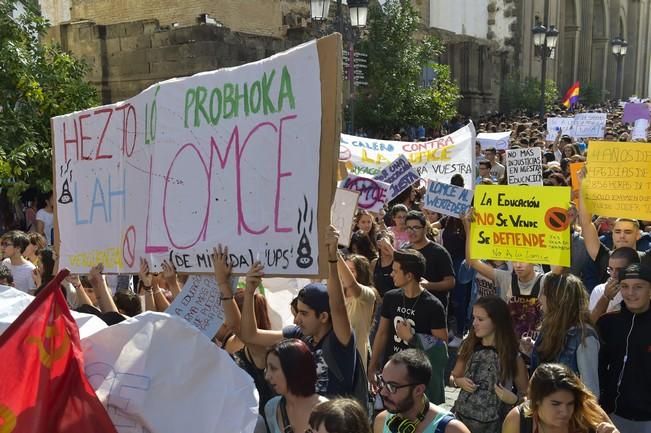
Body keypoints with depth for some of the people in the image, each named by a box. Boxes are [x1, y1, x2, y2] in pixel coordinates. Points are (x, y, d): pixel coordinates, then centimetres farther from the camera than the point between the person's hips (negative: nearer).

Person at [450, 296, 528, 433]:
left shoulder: (513, 356, -12)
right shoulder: (468, 346, -3)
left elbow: (526, 394, -2)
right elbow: (453, 377, 10)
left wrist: (513, 399, -21)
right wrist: (459, 382, -10)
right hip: (462, 417, 3)